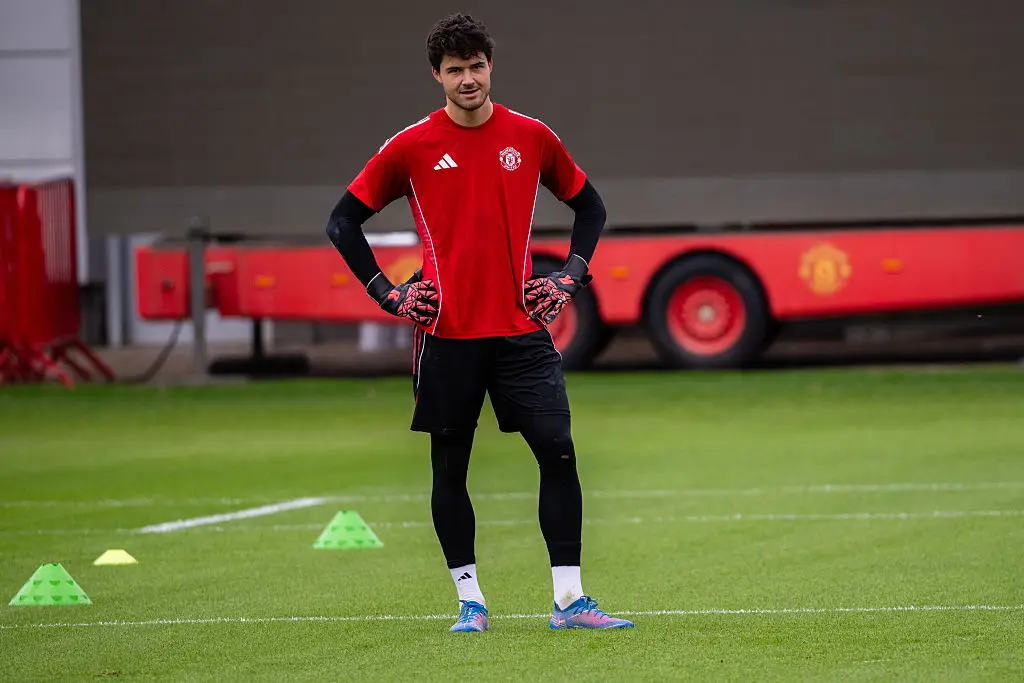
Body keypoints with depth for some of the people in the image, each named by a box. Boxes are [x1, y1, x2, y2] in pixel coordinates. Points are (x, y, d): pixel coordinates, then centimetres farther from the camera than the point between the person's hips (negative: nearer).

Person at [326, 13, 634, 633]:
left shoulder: (530, 137, 4)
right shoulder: (411, 147, 0)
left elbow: (589, 205, 18)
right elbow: (344, 221, 6)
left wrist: (570, 278, 6)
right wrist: (388, 295, -1)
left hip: (522, 327, 1)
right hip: (446, 336, -1)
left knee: (558, 453, -6)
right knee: (450, 469, 3)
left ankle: (570, 599, -1)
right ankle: (470, 600, 14)